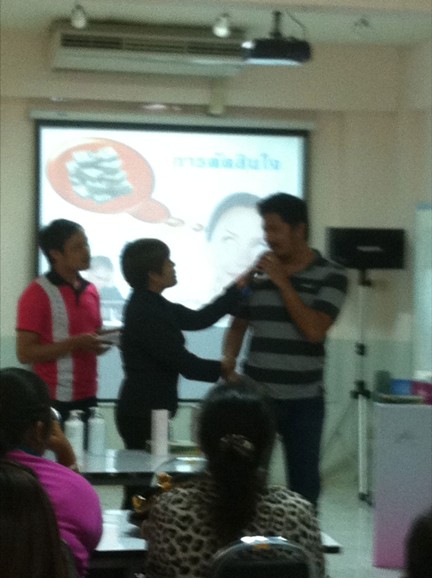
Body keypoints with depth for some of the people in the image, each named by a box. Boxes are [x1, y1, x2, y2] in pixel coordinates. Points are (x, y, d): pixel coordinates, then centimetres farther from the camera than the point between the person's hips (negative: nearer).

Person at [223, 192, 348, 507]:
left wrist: (282, 281, -14)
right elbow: (237, 326, 12)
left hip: (304, 399, -2)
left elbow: (314, 330, -15)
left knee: (304, 481, 6)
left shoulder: (330, 276, -4)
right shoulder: (259, 272, 4)